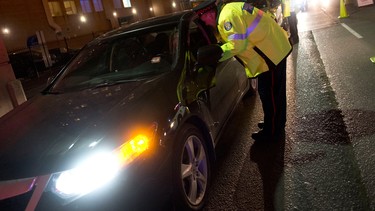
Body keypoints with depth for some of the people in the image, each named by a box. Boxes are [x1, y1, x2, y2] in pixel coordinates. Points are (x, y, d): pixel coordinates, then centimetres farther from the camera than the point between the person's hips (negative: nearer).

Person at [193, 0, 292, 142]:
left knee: (269, 94, 1)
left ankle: (273, 131, 16)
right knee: (275, 92, 21)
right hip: (277, 47, 10)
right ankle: (277, 123, 38)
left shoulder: (228, 15, -21)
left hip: (272, 53, -10)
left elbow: (237, 44, -26)